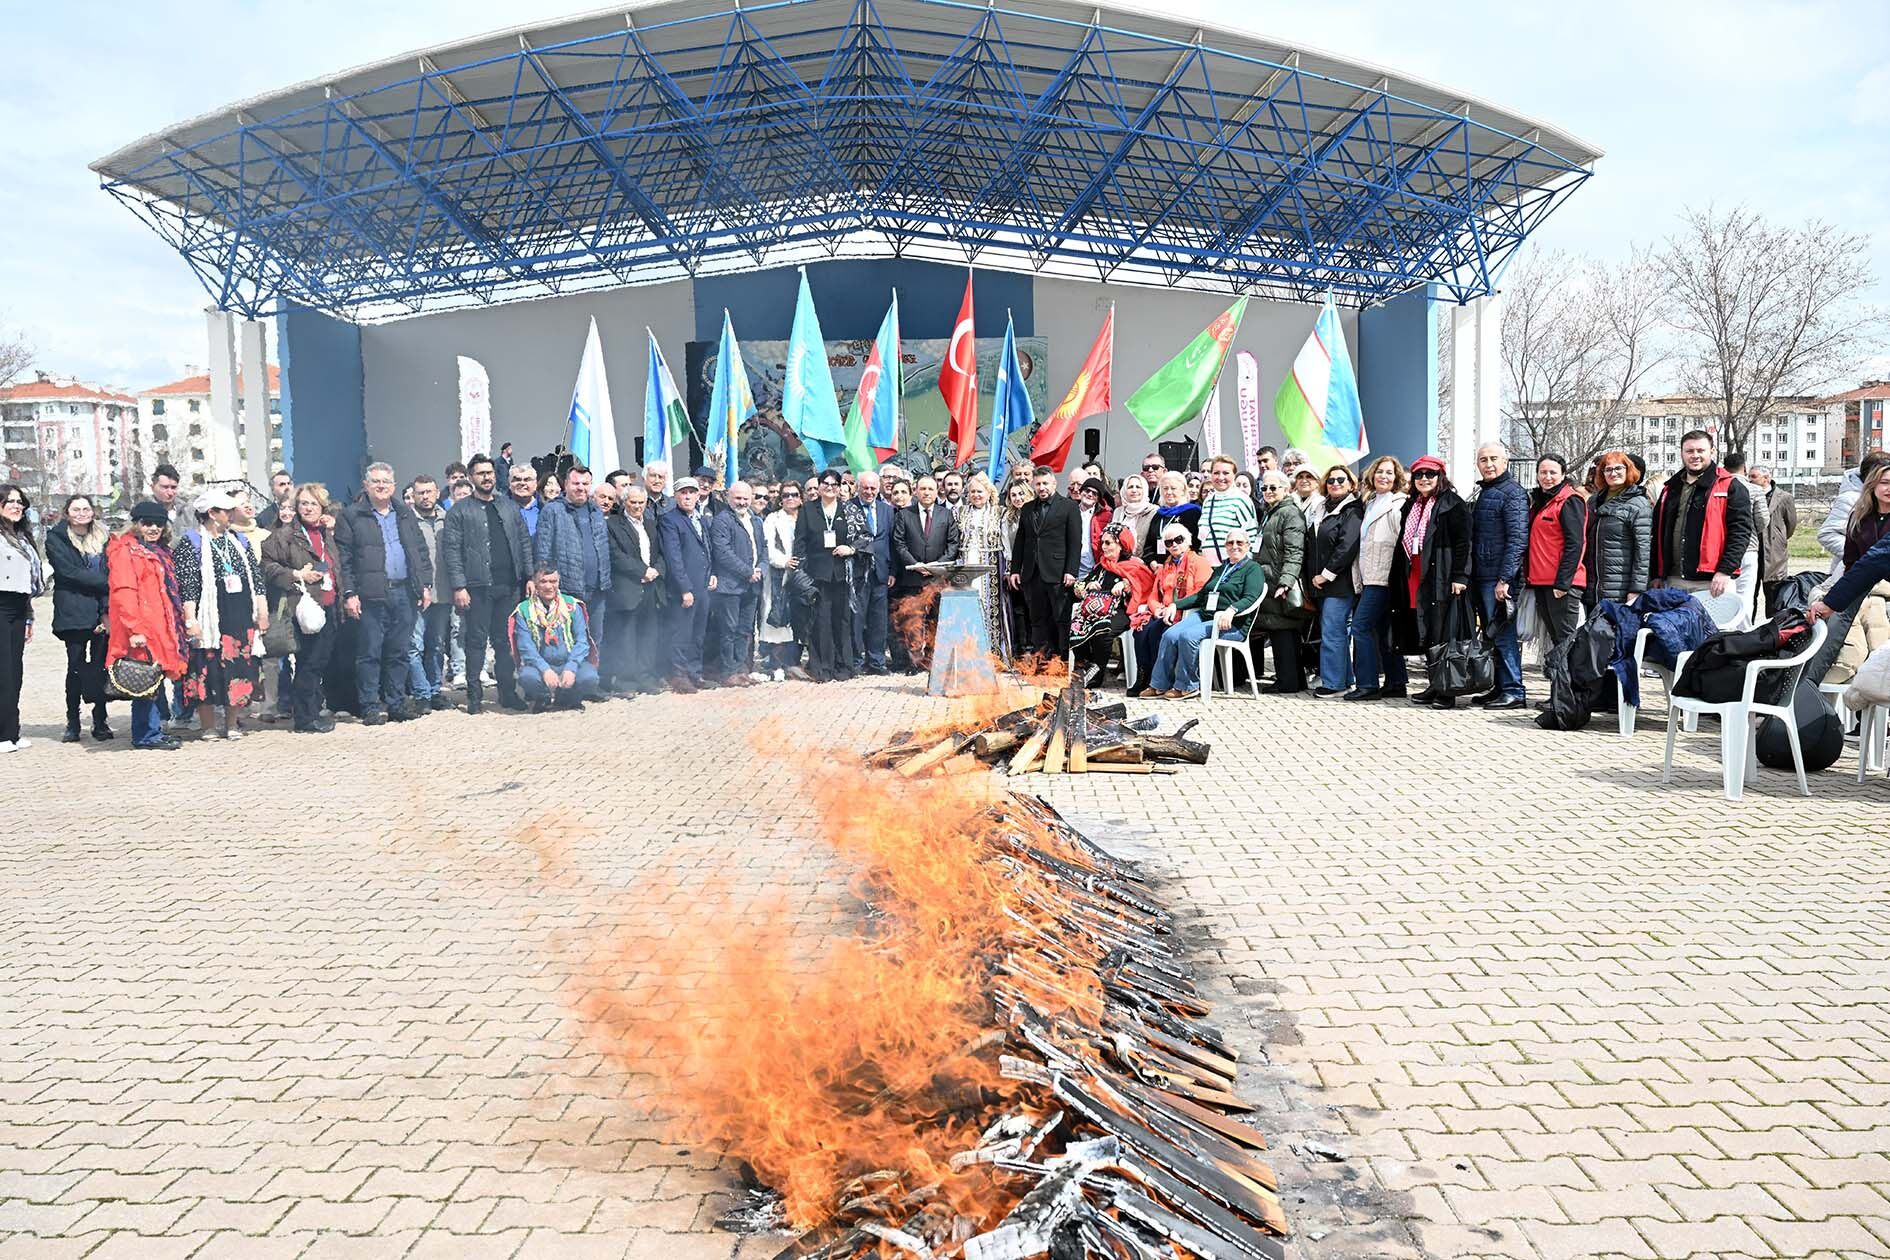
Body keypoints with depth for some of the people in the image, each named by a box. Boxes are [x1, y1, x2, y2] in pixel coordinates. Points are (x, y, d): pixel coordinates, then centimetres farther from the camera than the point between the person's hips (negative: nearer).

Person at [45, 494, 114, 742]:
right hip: (73, 613, -2)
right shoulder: (56, 538, 6)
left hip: (102, 612, 2)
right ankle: (72, 723, 7)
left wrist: (108, 611, -7)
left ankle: (100, 722, 7)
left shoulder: (103, 537, 14)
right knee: (76, 667, -2)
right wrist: (105, 582, -14)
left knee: (101, 666, 0)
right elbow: (68, 571, -7)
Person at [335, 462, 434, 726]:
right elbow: (343, 558, -3)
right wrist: (349, 593, -10)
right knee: (370, 653, -1)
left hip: (405, 593, 4)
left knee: (400, 652, 9)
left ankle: (396, 704, 17)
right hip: (371, 595, -4)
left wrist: (425, 585, 7)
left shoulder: (405, 514, 17)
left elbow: (421, 551, 17)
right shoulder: (350, 516, 2)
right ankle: (370, 708, 5)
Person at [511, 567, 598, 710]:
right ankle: (544, 698, 0)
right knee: (527, 676, -33)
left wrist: (570, 668, -19)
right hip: (540, 665, 0)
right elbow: (526, 647, -7)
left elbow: (582, 641, -3)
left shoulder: (572, 606, 3)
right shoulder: (524, 610, 1)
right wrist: (545, 669, -23)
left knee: (589, 677, -30)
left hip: (570, 663, 1)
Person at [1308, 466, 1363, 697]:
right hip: (1324, 582, 9)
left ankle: (1334, 683, -4)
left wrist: (1326, 574, -16)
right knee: (1339, 632, 12)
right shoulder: (1324, 509, 18)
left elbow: (1347, 546, -17)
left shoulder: (1353, 511, -8)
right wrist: (1315, 577, 13)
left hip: (1341, 583, -8)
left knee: (1332, 632, -9)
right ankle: (1345, 680, 19)